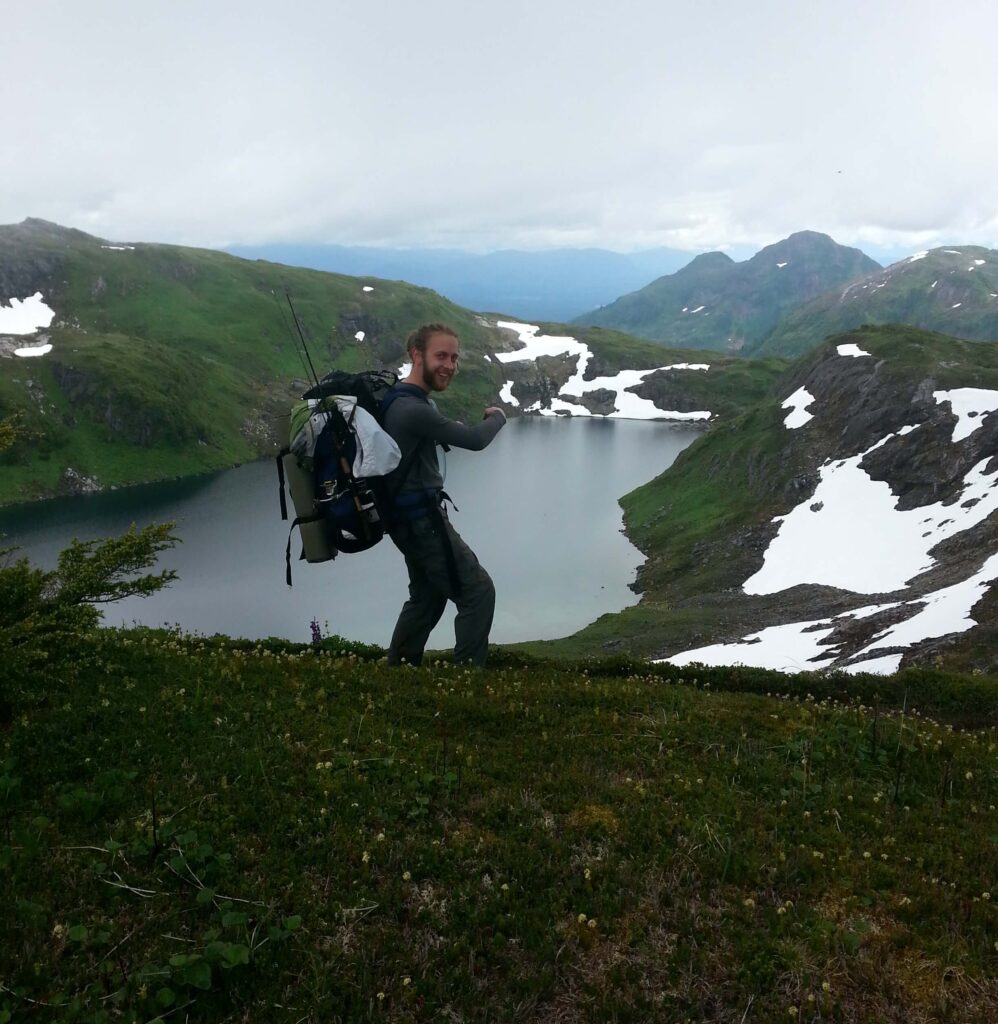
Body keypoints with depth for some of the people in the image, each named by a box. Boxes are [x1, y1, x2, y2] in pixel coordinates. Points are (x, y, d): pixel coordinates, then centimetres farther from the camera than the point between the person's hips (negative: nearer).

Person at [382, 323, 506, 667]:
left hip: (414, 516, 11)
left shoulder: (413, 400, 10)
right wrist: (497, 416, 0)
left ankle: (396, 669, 31)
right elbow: (475, 440, -19)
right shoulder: (413, 409, -24)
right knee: (478, 591, -5)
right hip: (421, 519, -11)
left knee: (427, 596, 22)